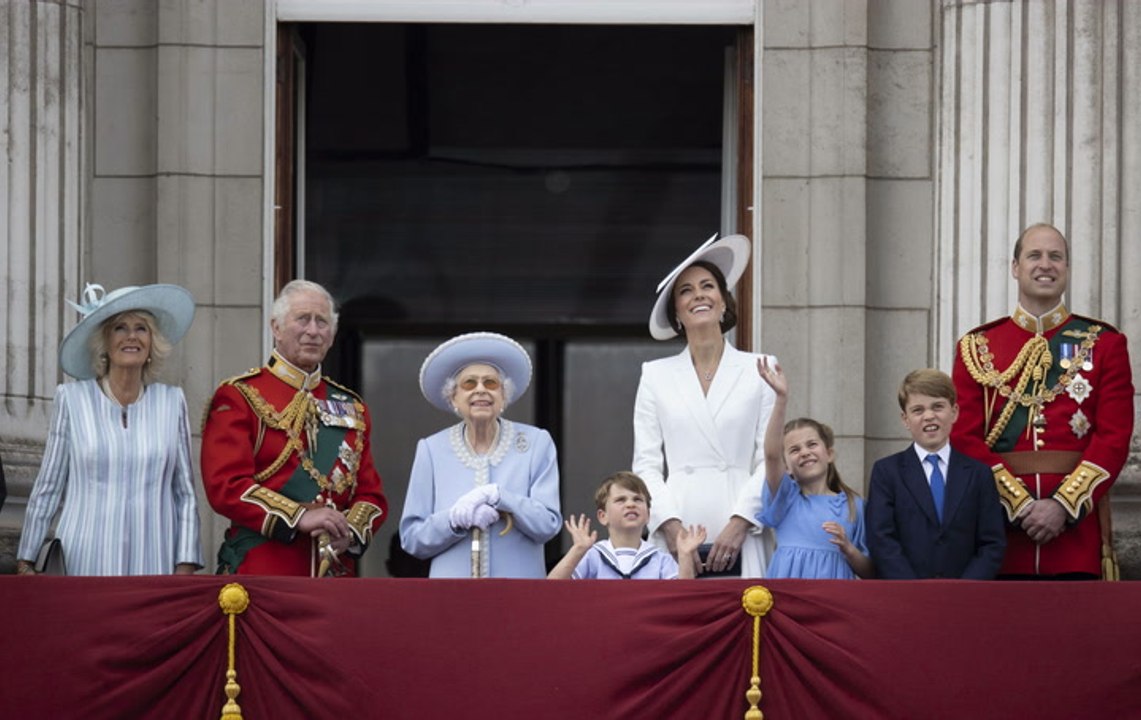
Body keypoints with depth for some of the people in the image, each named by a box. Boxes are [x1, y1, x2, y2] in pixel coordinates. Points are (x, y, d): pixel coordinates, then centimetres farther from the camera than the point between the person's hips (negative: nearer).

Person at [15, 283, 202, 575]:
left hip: (153, 564, 1)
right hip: (85, 563, -1)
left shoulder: (172, 401, 8)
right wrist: (26, 562, 6)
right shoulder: (72, 399, 4)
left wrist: (185, 568, 3)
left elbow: (185, 494, 10)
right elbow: (47, 489, 8)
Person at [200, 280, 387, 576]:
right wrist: (299, 518, -19)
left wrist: (350, 531, -7)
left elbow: (371, 493, 15)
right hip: (259, 573, -5)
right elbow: (225, 485, -10)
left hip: (336, 572, 5)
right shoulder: (238, 398, 2)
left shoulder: (351, 407, 18)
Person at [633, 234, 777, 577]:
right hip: (677, 539, 1)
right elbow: (646, 464, 8)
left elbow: (770, 459, 4)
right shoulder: (656, 375, 13)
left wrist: (740, 523, -8)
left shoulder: (758, 371, 10)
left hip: (740, 542, -1)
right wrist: (671, 526, -6)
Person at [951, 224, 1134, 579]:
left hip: (1078, 520, 0)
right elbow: (965, 437, 1)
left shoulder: (1105, 344, 7)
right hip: (1001, 526, 1)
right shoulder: (976, 348, 9)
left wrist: (1063, 506, -13)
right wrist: (1020, 504, -11)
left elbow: (1115, 438, -1)